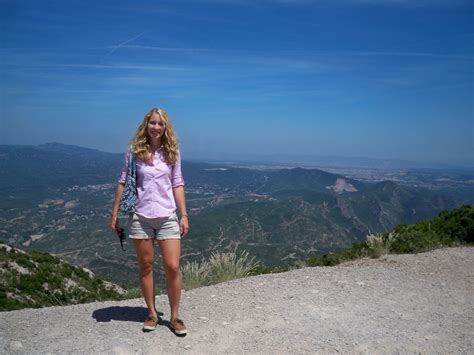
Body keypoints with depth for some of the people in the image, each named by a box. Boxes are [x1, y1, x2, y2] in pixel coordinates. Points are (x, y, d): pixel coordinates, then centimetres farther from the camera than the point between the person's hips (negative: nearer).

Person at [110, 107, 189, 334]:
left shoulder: (172, 152, 3)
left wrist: (184, 215, 0)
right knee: (146, 266, 10)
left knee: (172, 267, -2)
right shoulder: (135, 150, -1)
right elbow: (123, 182, 3)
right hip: (140, 217, 0)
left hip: (167, 217, 0)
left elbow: (177, 185, 4)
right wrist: (115, 213, 1)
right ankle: (152, 314, 26)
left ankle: (174, 317, 14)